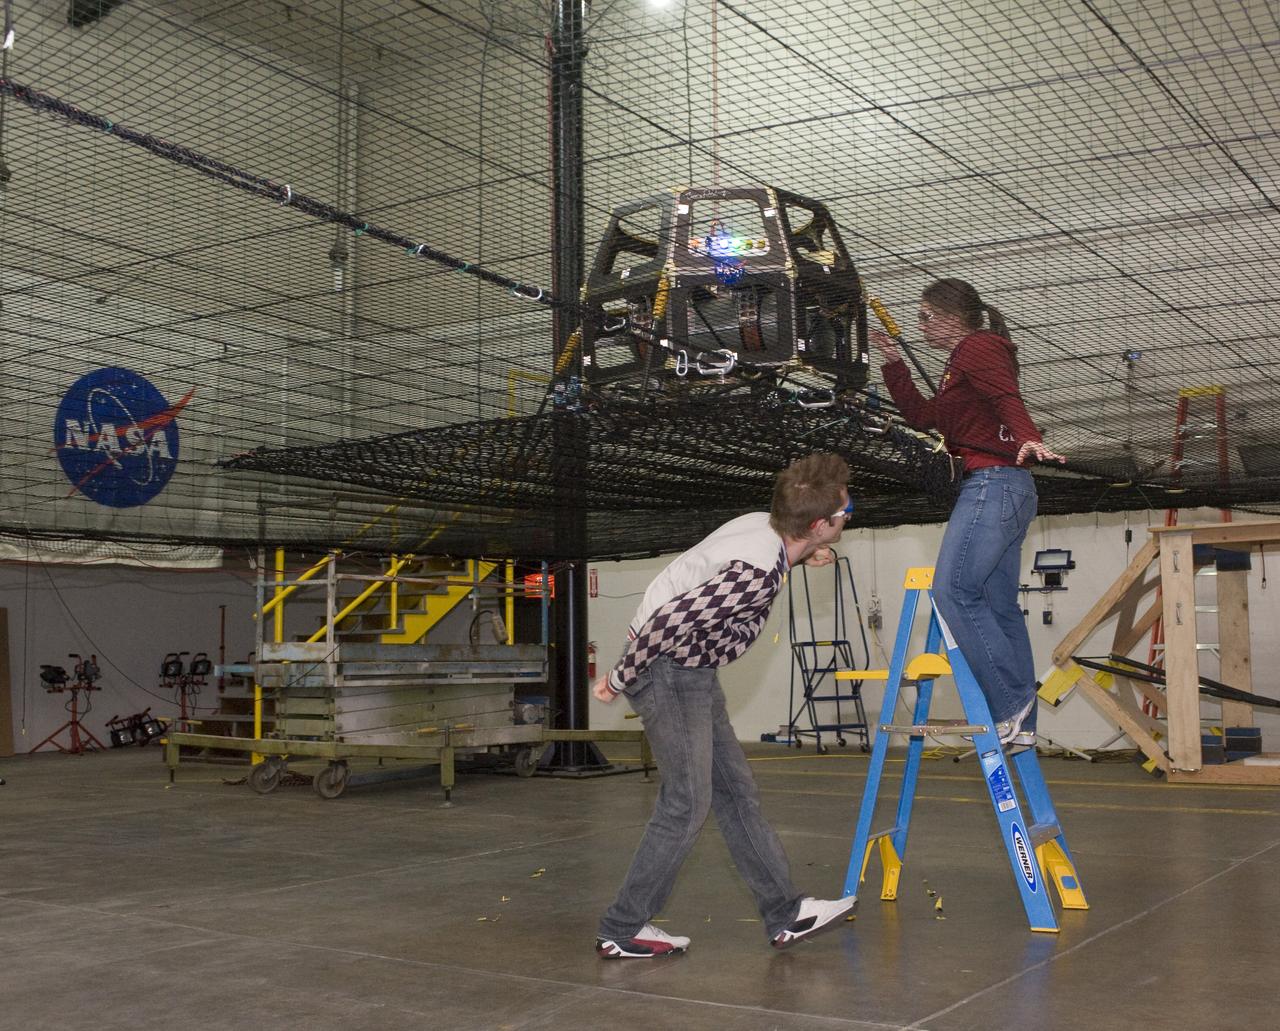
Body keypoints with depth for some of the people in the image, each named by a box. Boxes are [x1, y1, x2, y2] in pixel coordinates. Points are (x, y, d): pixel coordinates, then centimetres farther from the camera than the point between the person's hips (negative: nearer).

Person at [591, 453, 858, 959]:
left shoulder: (763, 524, -2)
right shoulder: (758, 573, -29)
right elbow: (666, 621, -29)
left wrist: (800, 557, 11)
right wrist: (618, 680, -17)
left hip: (692, 670, 10)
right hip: (667, 669, -10)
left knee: (736, 792, 12)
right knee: (688, 803, -5)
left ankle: (785, 915, 19)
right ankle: (622, 931, 6)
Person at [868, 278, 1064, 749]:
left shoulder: (977, 348, -3)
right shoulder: (965, 361, 27)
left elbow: (1007, 397, -22)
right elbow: (922, 416, 33)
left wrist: (1028, 438, -40)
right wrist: (893, 363, 31)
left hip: (993, 482, -10)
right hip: (1010, 489, 10)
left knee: (953, 589, -16)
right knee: (1000, 606, 6)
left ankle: (1009, 704, -18)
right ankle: (1020, 724, 6)